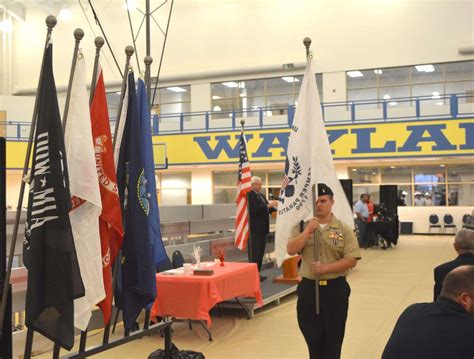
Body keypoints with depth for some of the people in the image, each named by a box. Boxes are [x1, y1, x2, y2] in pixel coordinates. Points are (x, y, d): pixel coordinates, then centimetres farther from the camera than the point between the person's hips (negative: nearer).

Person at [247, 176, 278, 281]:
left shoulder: (261, 196, 18)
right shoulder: (249, 195, -10)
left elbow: (267, 210, 19)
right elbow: (254, 209, -23)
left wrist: (274, 206, 1)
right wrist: (268, 205, -24)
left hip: (262, 229, 9)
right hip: (254, 229, -9)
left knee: (261, 252, 10)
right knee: (254, 253, -6)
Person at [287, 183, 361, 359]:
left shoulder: (344, 229, -3)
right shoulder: (302, 226, 3)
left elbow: (351, 260, -8)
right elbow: (291, 250, -11)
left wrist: (326, 268, -19)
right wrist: (308, 231, -20)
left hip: (335, 288, -1)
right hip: (308, 287, 2)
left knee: (333, 338, 7)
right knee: (312, 337, 10)